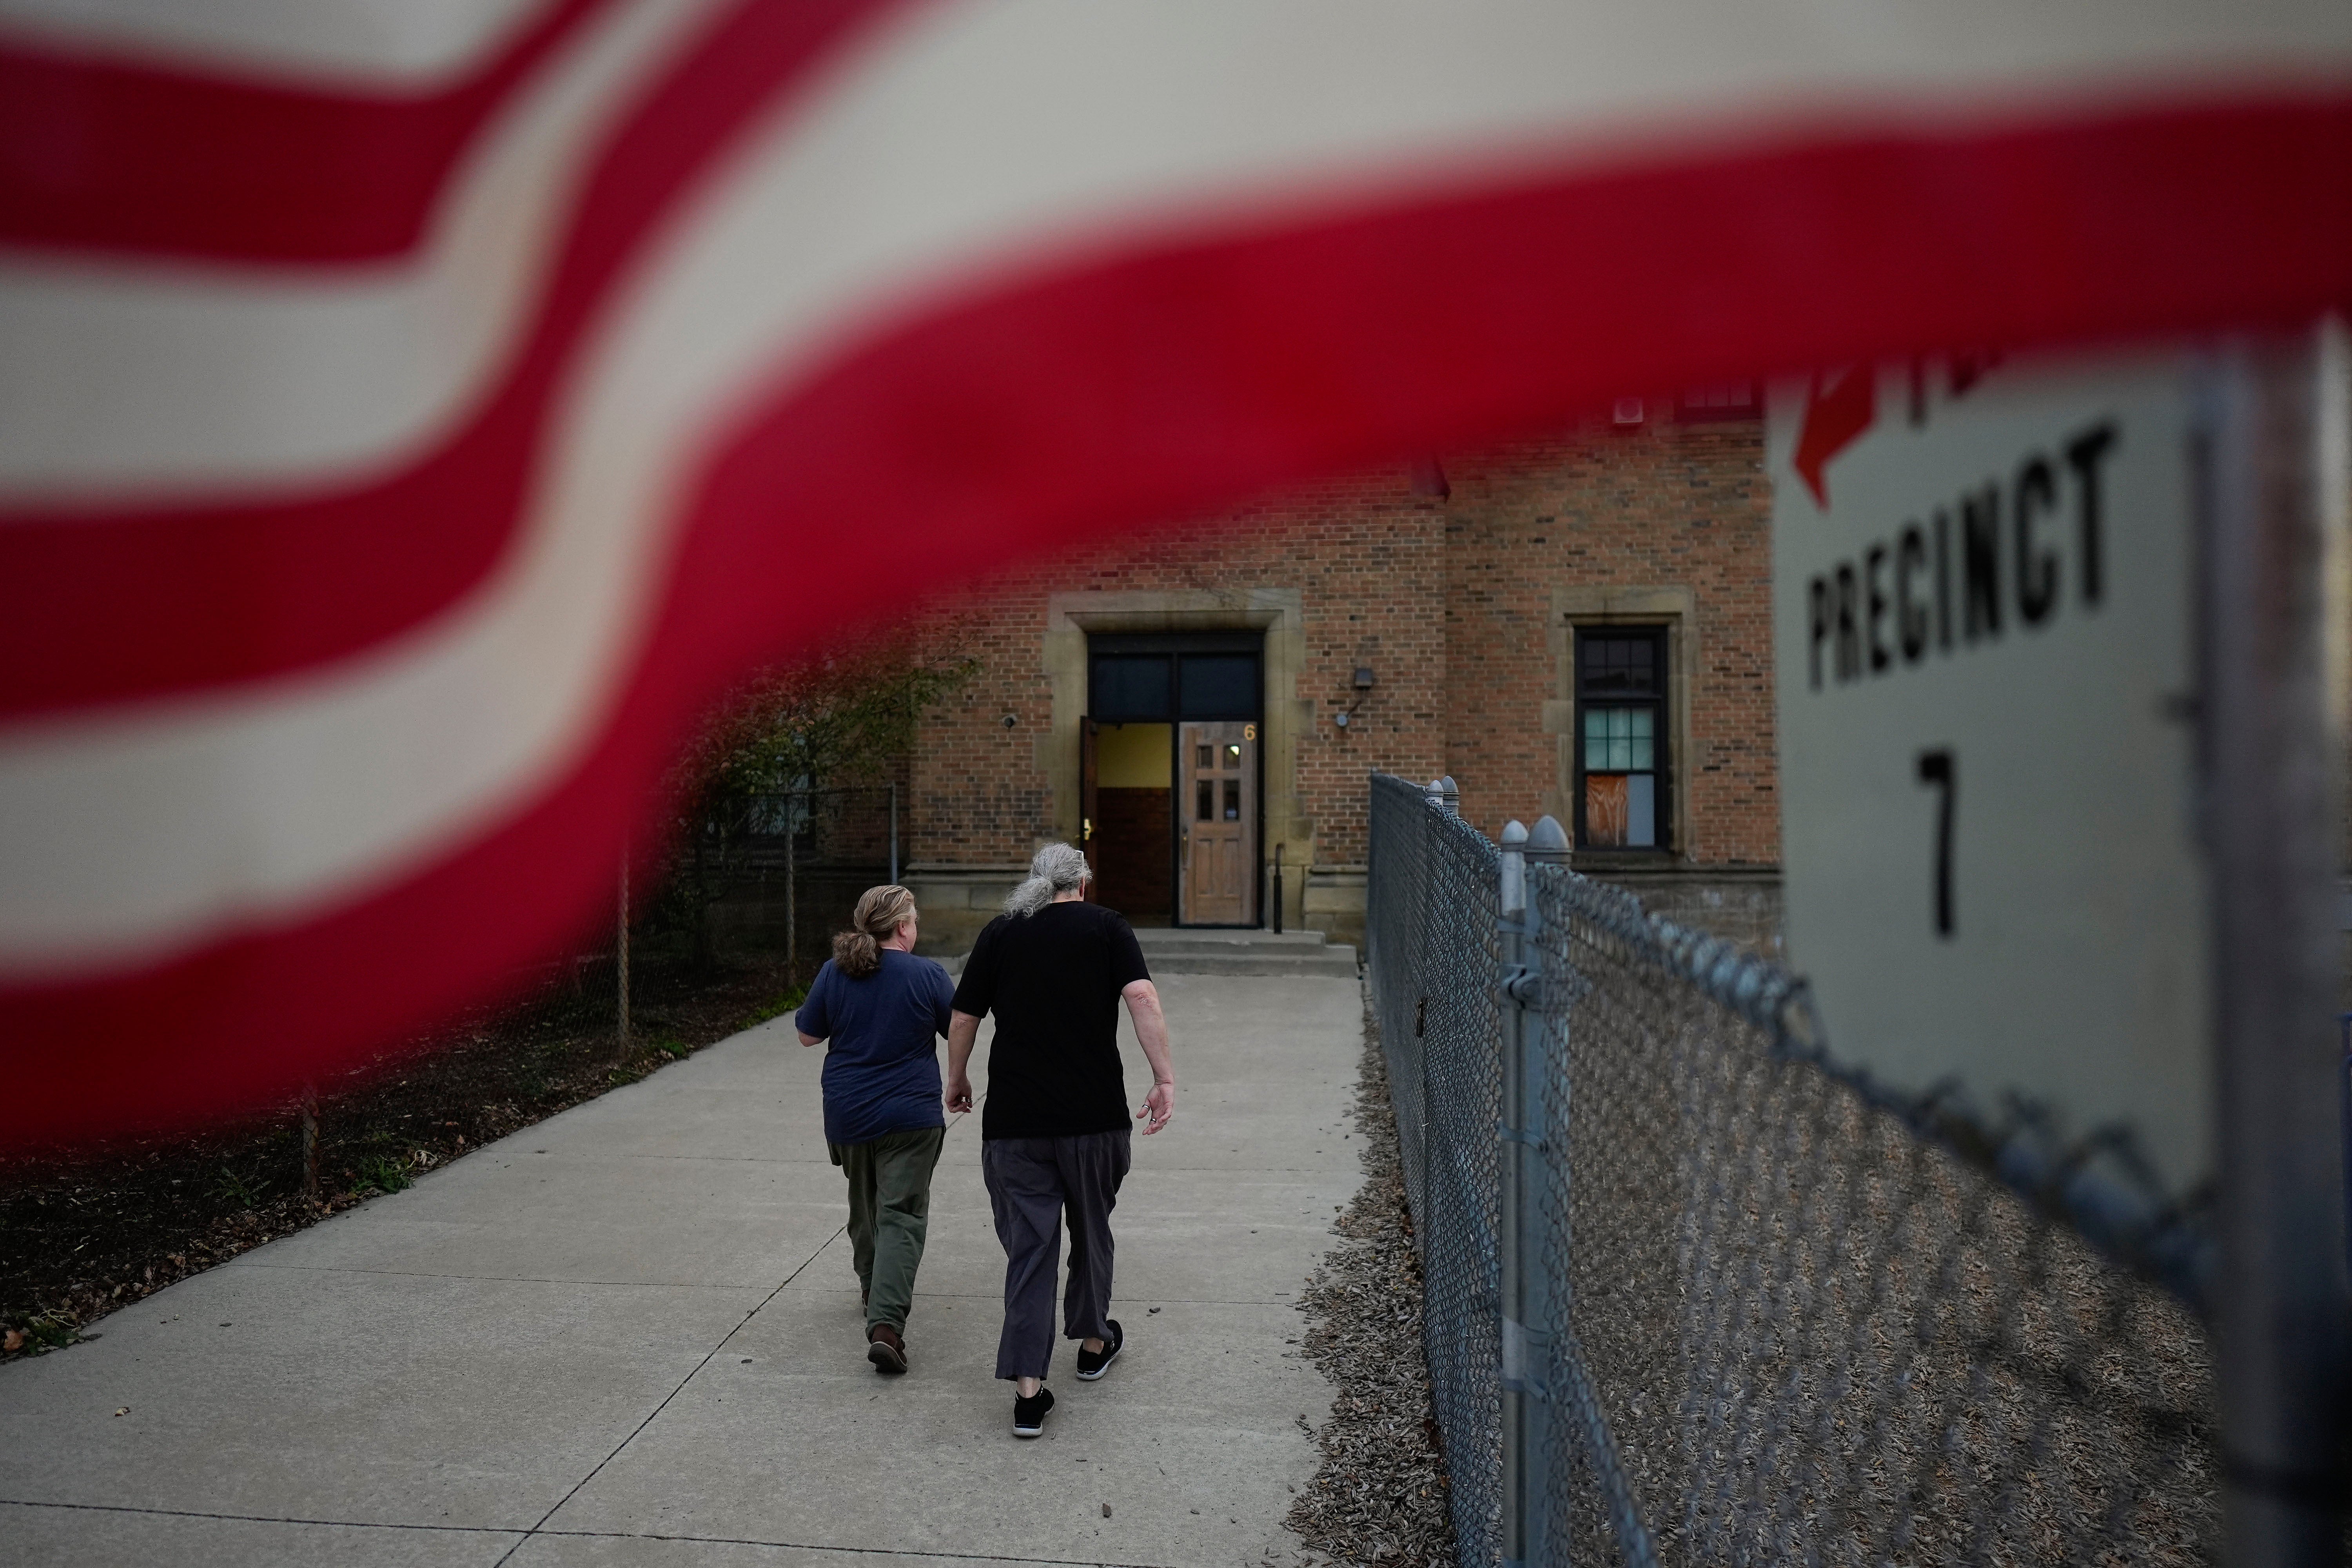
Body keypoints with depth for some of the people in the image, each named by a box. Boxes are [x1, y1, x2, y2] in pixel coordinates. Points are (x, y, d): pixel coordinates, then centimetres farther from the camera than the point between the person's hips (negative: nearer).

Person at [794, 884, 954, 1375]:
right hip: (910, 1117, -4)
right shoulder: (927, 975, -10)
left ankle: (876, 1292, 40)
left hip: (847, 1114, 4)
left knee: (865, 1206, 24)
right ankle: (886, 1323, -16)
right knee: (901, 1216, -4)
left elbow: (808, 1035, 7)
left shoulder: (835, 973, -2)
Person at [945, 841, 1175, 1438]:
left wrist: (956, 1080, 21)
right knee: (1091, 1230, 20)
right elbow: (1142, 997, -13)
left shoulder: (1000, 933, 5)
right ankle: (1094, 1341, 37)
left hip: (1013, 1121, 0)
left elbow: (963, 1018, 6)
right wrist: (1165, 1080, -13)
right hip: (1095, 1116, 0)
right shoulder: (1107, 926, 2)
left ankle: (1028, 1388, -1)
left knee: (1028, 1246, 4)